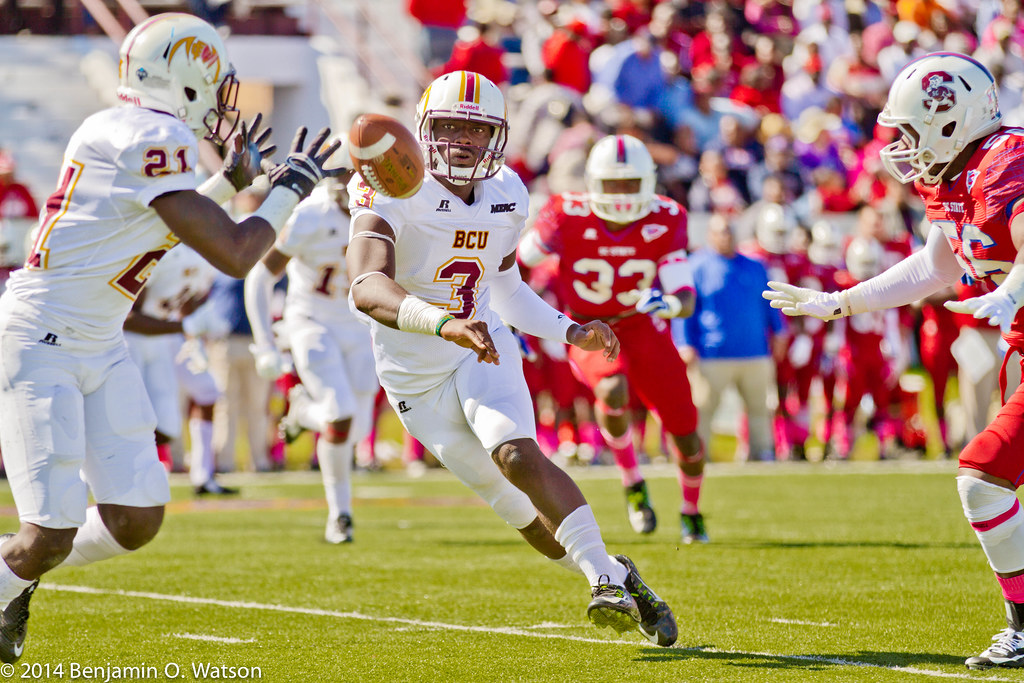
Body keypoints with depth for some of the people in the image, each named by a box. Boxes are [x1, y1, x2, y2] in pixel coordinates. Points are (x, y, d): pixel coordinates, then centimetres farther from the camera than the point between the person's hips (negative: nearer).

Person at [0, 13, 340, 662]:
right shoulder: (153, 141, -19)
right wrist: (292, 187, -4)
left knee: (137, 522, 4)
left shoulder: (122, 131, 10)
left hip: (99, 347, 9)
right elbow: (233, 255, -18)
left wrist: (230, 179, 32)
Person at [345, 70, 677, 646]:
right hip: (416, 377, -2)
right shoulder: (391, 193, -20)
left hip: (484, 351, 2)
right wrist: (444, 324, -52)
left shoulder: (507, 196, 0)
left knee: (518, 456, -27)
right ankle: (618, 577, 16)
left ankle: (606, 577, -26)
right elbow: (368, 289, -38)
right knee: (517, 507, 0)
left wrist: (571, 332, 10)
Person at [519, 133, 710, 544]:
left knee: (684, 433, 1)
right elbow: (518, 262, -2)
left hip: (644, 327, 2)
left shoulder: (666, 221, -15)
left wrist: (668, 304, -41)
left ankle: (691, 512, 32)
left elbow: (686, 299, -18)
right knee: (613, 390, -35)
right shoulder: (567, 217, -19)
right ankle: (633, 483, -10)